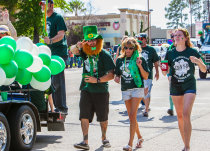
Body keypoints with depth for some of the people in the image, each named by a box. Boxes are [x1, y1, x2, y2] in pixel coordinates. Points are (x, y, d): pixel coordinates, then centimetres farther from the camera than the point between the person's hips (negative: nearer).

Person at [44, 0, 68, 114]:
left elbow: (61, 35, -18)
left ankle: (62, 107, -8)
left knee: (57, 81, -12)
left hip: (59, 52, -8)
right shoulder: (45, 19, 18)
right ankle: (57, 106, 15)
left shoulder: (58, 17, -7)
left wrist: (50, 40, -33)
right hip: (49, 53, 8)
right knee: (51, 81, 9)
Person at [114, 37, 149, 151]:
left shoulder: (139, 59, -2)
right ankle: (139, 137, 29)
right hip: (125, 90, 5)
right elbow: (117, 74, 16)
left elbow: (146, 77, -4)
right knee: (131, 116, 9)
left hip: (137, 89, -5)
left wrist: (140, 66, -18)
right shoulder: (120, 60, 9)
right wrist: (116, 78, -7)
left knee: (132, 115, -14)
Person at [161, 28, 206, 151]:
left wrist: (198, 61, -21)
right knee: (180, 116, 8)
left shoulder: (192, 52, -4)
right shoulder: (170, 53, 3)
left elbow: (204, 70, -2)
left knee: (186, 114, -17)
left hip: (189, 86, -3)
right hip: (175, 87, 3)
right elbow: (165, 73, 9)